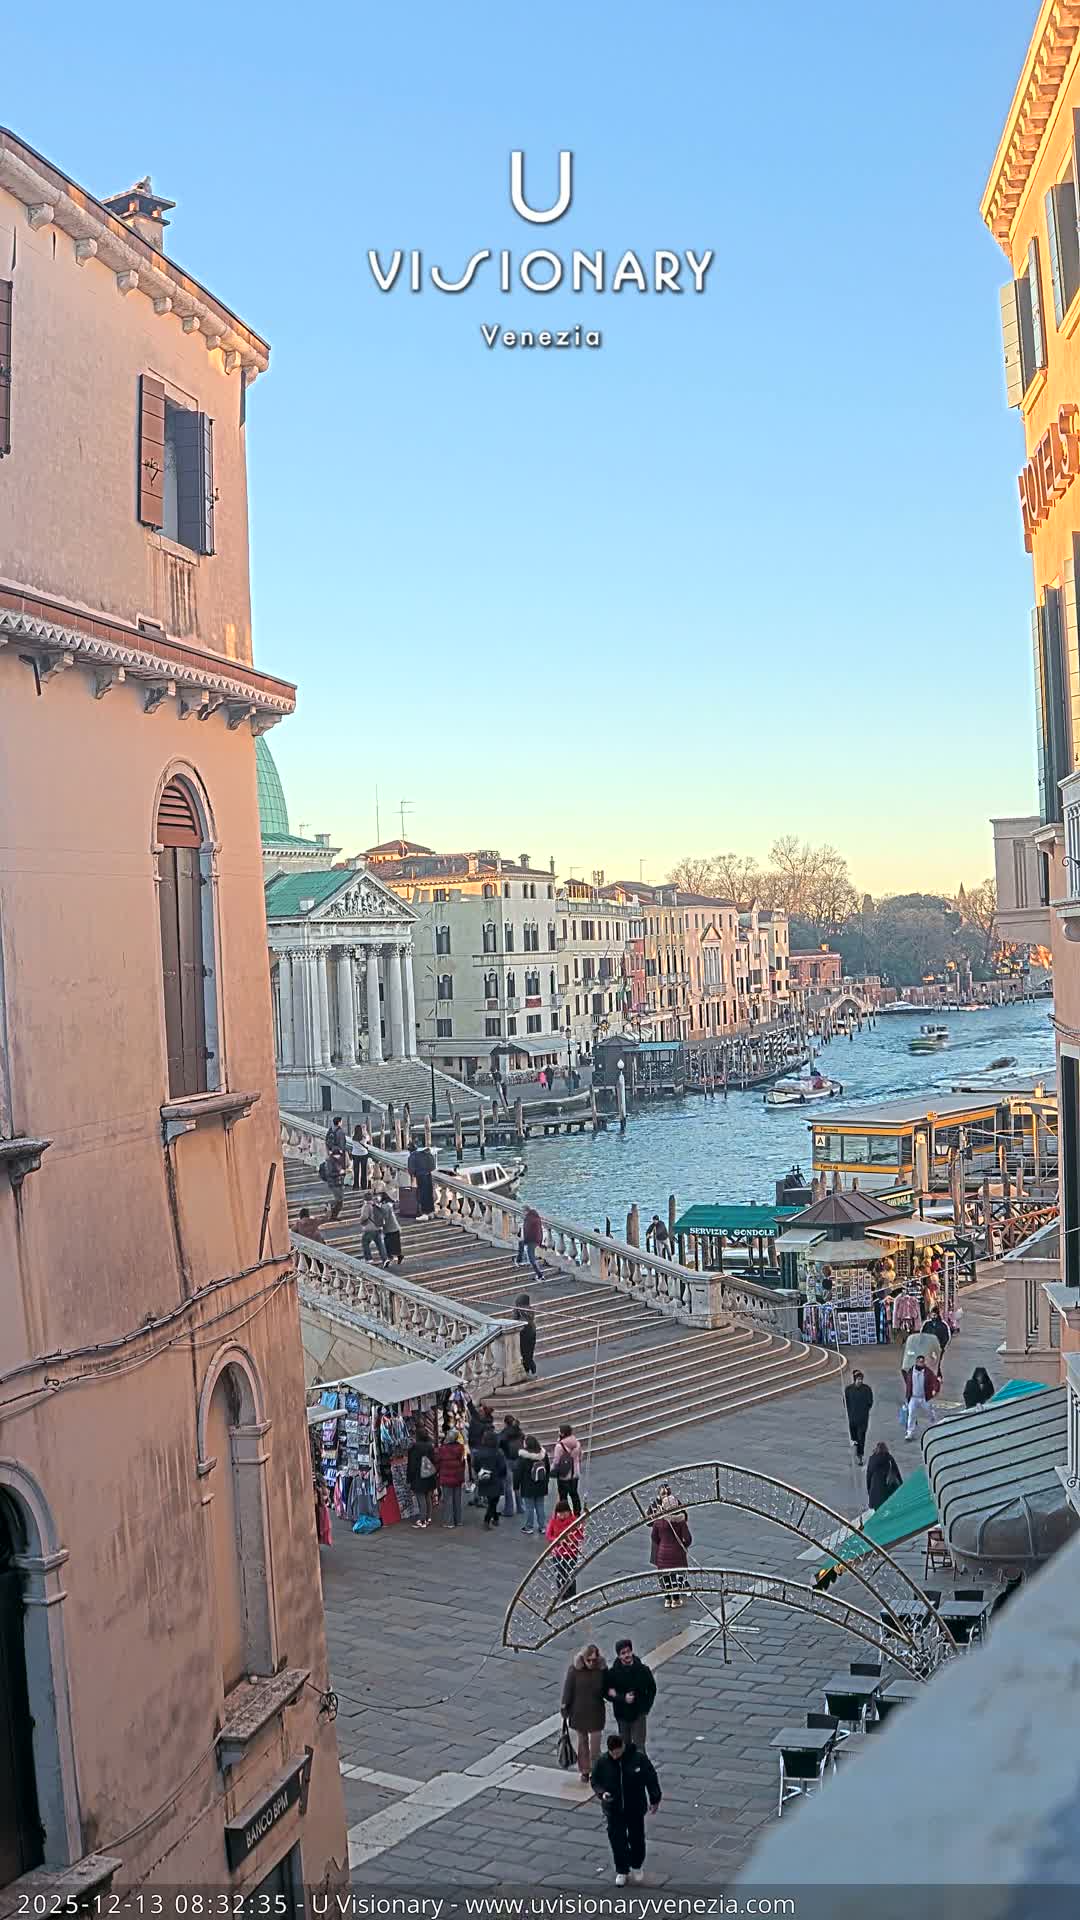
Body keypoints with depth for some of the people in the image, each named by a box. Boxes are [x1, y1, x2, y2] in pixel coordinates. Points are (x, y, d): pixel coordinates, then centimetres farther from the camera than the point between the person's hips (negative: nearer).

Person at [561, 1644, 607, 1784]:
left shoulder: (601, 1670, -10)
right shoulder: (574, 1669, -15)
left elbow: (605, 1689, 7)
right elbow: (568, 1689, -7)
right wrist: (565, 1708, -4)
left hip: (596, 1712, 0)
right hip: (579, 1712, 0)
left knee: (595, 1746, -2)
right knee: (582, 1742, 16)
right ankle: (584, 1771, 31)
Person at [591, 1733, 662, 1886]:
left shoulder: (639, 1758, -16)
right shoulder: (602, 1762, -12)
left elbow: (651, 1779, -4)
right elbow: (595, 1781, 0)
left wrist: (654, 1800, 2)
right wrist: (601, 1793, -20)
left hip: (635, 1809, -1)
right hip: (613, 1809, 1)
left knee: (636, 1838, 15)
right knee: (617, 1840, 5)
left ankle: (637, 1866, 38)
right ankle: (622, 1871, 24)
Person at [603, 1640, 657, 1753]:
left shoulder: (643, 1670, -8)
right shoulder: (612, 1673, -9)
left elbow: (652, 1690, 4)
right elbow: (607, 1693, -5)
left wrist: (645, 1708, -5)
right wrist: (623, 1698, -18)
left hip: (639, 1714, -1)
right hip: (622, 1714, 1)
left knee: (639, 1747, -6)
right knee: (625, 1745, 12)